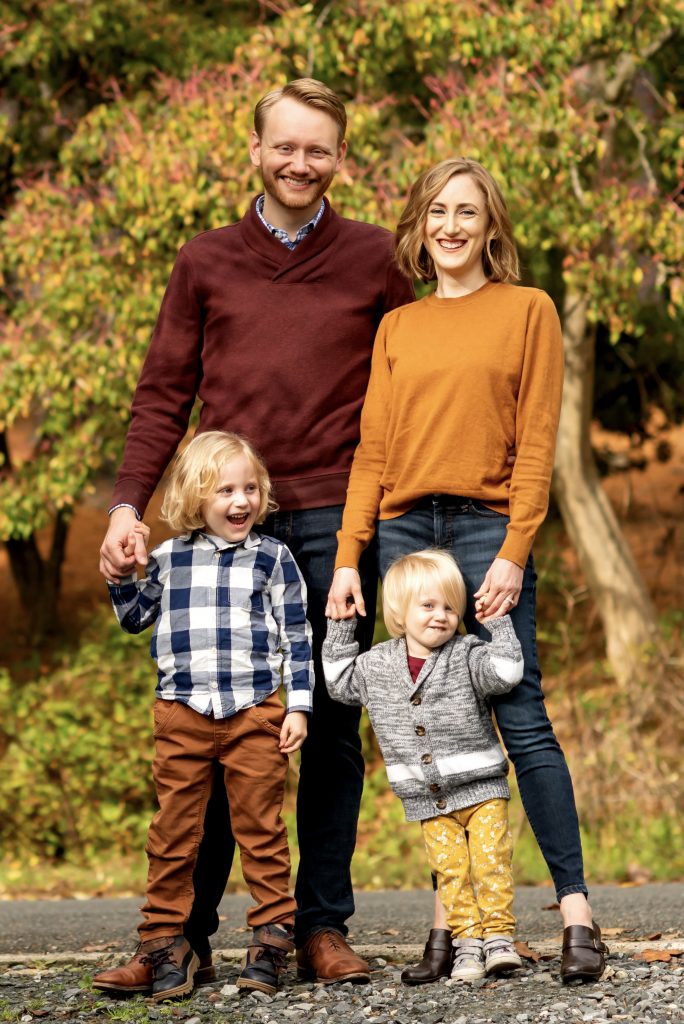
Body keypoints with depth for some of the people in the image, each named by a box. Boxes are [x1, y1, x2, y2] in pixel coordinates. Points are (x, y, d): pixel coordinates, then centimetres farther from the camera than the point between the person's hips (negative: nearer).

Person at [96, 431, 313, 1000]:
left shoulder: (272, 557, 4)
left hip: (256, 713, -2)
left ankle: (272, 933, 9)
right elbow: (134, 618, 23)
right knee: (174, 831, 4)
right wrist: (122, 574, 5)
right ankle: (165, 939, 10)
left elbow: (298, 637, 4)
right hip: (182, 713, 2)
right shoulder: (169, 559, 9)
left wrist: (299, 706, -2)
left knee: (261, 827, 3)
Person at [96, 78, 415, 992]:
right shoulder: (207, 262, 10)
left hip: (336, 521, 0)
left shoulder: (373, 259, 8)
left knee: (330, 728, 3)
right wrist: (128, 506, -2)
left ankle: (323, 927, 9)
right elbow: (163, 396, 8)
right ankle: (185, 934, 3)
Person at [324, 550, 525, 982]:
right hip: (429, 802, 3)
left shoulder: (467, 658, -7)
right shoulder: (377, 666, 2)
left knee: (491, 861, -8)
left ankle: (499, 937, 0)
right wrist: (341, 627, 11)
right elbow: (340, 681, 16)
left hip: (481, 788, -2)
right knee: (451, 872, 1)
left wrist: (500, 621, -20)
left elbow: (506, 671, -22)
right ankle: (467, 945, 6)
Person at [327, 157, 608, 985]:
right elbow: (372, 450, 12)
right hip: (404, 534, 3)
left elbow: (537, 443, 0)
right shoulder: (397, 328, 15)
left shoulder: (528, 310, 6)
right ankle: (449, 921, 5)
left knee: (522, 721, -8)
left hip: (488, 531, -3)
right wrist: (348, 559, 3)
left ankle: (576, 912, -5)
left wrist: (513, 554, -9)